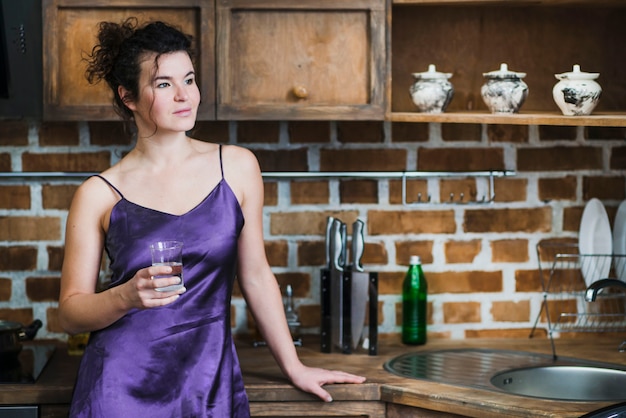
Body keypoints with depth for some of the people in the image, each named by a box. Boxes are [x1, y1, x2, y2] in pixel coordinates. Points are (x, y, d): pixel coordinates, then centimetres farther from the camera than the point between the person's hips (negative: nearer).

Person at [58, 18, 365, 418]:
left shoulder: (236, 166, 0)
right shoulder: (99, 194, -4)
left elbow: (256, 276, 8)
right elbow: (70, 312, 0)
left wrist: (294, 366, 10)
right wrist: (127, 296, -19)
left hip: (211, 383, 1)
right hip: (123, 385, -1)